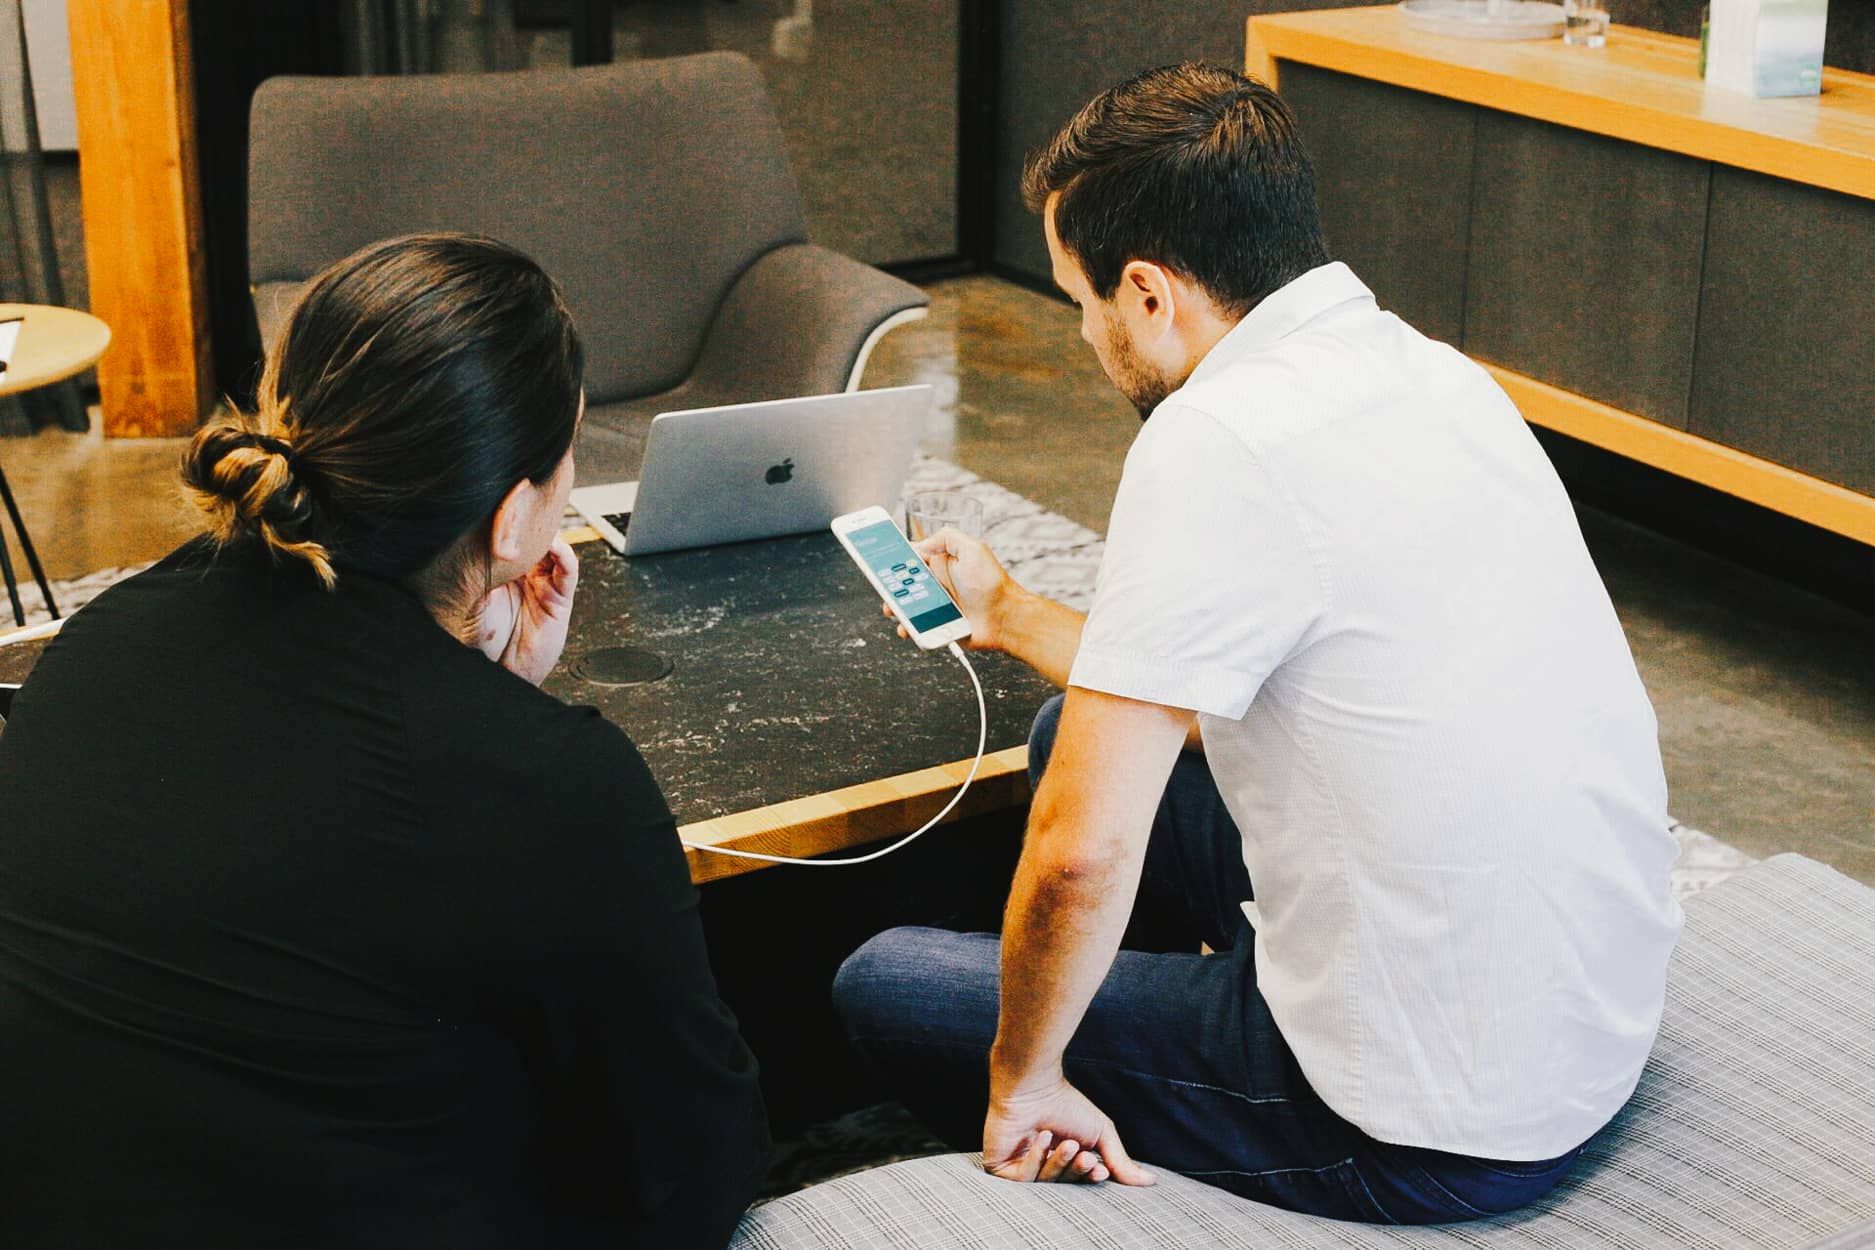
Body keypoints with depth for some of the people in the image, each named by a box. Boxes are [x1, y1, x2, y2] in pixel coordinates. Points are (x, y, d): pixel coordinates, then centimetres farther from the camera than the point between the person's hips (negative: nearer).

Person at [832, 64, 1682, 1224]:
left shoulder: (1220, 439, -24)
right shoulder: (1429, 370, 4)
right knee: (1079, 728, 23)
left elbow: (1082, 854, -24)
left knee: (885, 984, 6)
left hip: (1438, 1131, -9)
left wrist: (1022, 1079, -6)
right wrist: (1011, 614, 30)